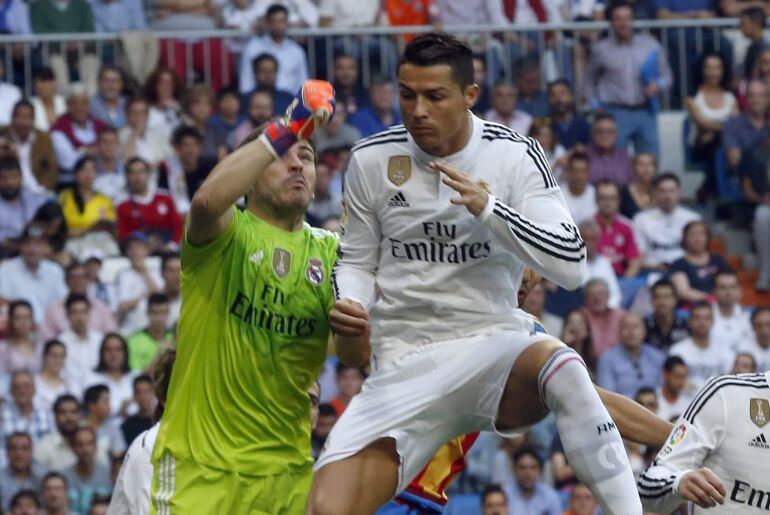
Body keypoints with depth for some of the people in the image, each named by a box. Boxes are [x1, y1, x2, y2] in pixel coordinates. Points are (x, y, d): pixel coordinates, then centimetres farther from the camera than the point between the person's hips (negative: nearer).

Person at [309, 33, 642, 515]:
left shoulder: (513, 156, -3)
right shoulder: (371, 160, 3)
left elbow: (571, 265, -9)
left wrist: (488, 208, -21)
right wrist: (350, 306, -5)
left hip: (494, 348, -2)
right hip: (403, 363, 2)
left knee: (561, 365, -39)